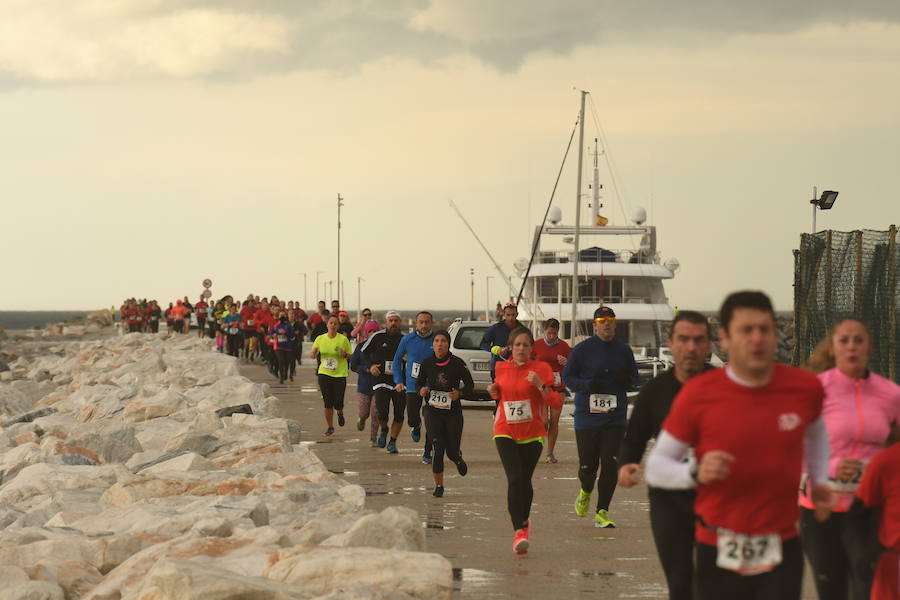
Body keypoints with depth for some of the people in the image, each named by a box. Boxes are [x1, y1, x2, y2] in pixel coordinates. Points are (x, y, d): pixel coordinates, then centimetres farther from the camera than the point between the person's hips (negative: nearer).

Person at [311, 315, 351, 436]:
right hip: (324, 373, 2)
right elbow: (313, 356, 11)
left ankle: (340, 414, 31)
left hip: (340, 374, -2)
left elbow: (350, 356, 6)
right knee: (328, 403, -1)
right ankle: (330, 427, 14)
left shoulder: (343, 339, -3)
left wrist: (344, 354, -17)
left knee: (338, 403, -6)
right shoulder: (320, 339, 4)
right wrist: (315, 352, -12)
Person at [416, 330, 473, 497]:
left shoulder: (457, 363, -8)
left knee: (452, 451, 1)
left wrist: (459, 393, -19)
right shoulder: (427, 364, -2)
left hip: (453, 412, -1)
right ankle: (438, 485, 5)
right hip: (433, 412, 1)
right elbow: (418, 383, 10)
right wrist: (421, 390, -13)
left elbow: (470, 385, 0)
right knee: (438, 449, -9)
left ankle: (458, 459, 40)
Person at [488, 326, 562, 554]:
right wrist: (494, 392, 3)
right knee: (515, 478, -16)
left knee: (525, 481, 9)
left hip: (532, 434, -1)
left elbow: (557, 403, -9)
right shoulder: (501, 368, 5)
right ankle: (520, 531, -20)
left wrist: (540, 385, -23)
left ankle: (524, 520, 36)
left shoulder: (541, 369, -5)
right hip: (505, 433, 1)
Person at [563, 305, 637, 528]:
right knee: (587, 466, 2)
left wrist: (626, 380, -9)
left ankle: (602, 513, 0)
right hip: (586, 416, -2)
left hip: (615, 418, 2)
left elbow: (634, 377, 16)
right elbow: (567, 376, 1)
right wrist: (587, 385, -16)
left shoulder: (624, 350, 7)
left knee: (610, 465, -8)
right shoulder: (582, 349, -2)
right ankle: (585, 492, 38)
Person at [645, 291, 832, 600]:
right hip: (719, 553, 0)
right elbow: (656, 467, -2)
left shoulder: (804, 387, 0)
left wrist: (819, 482, 13)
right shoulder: (699, 394, -7)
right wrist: (696, 473, -22)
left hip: (782, 553, 1)